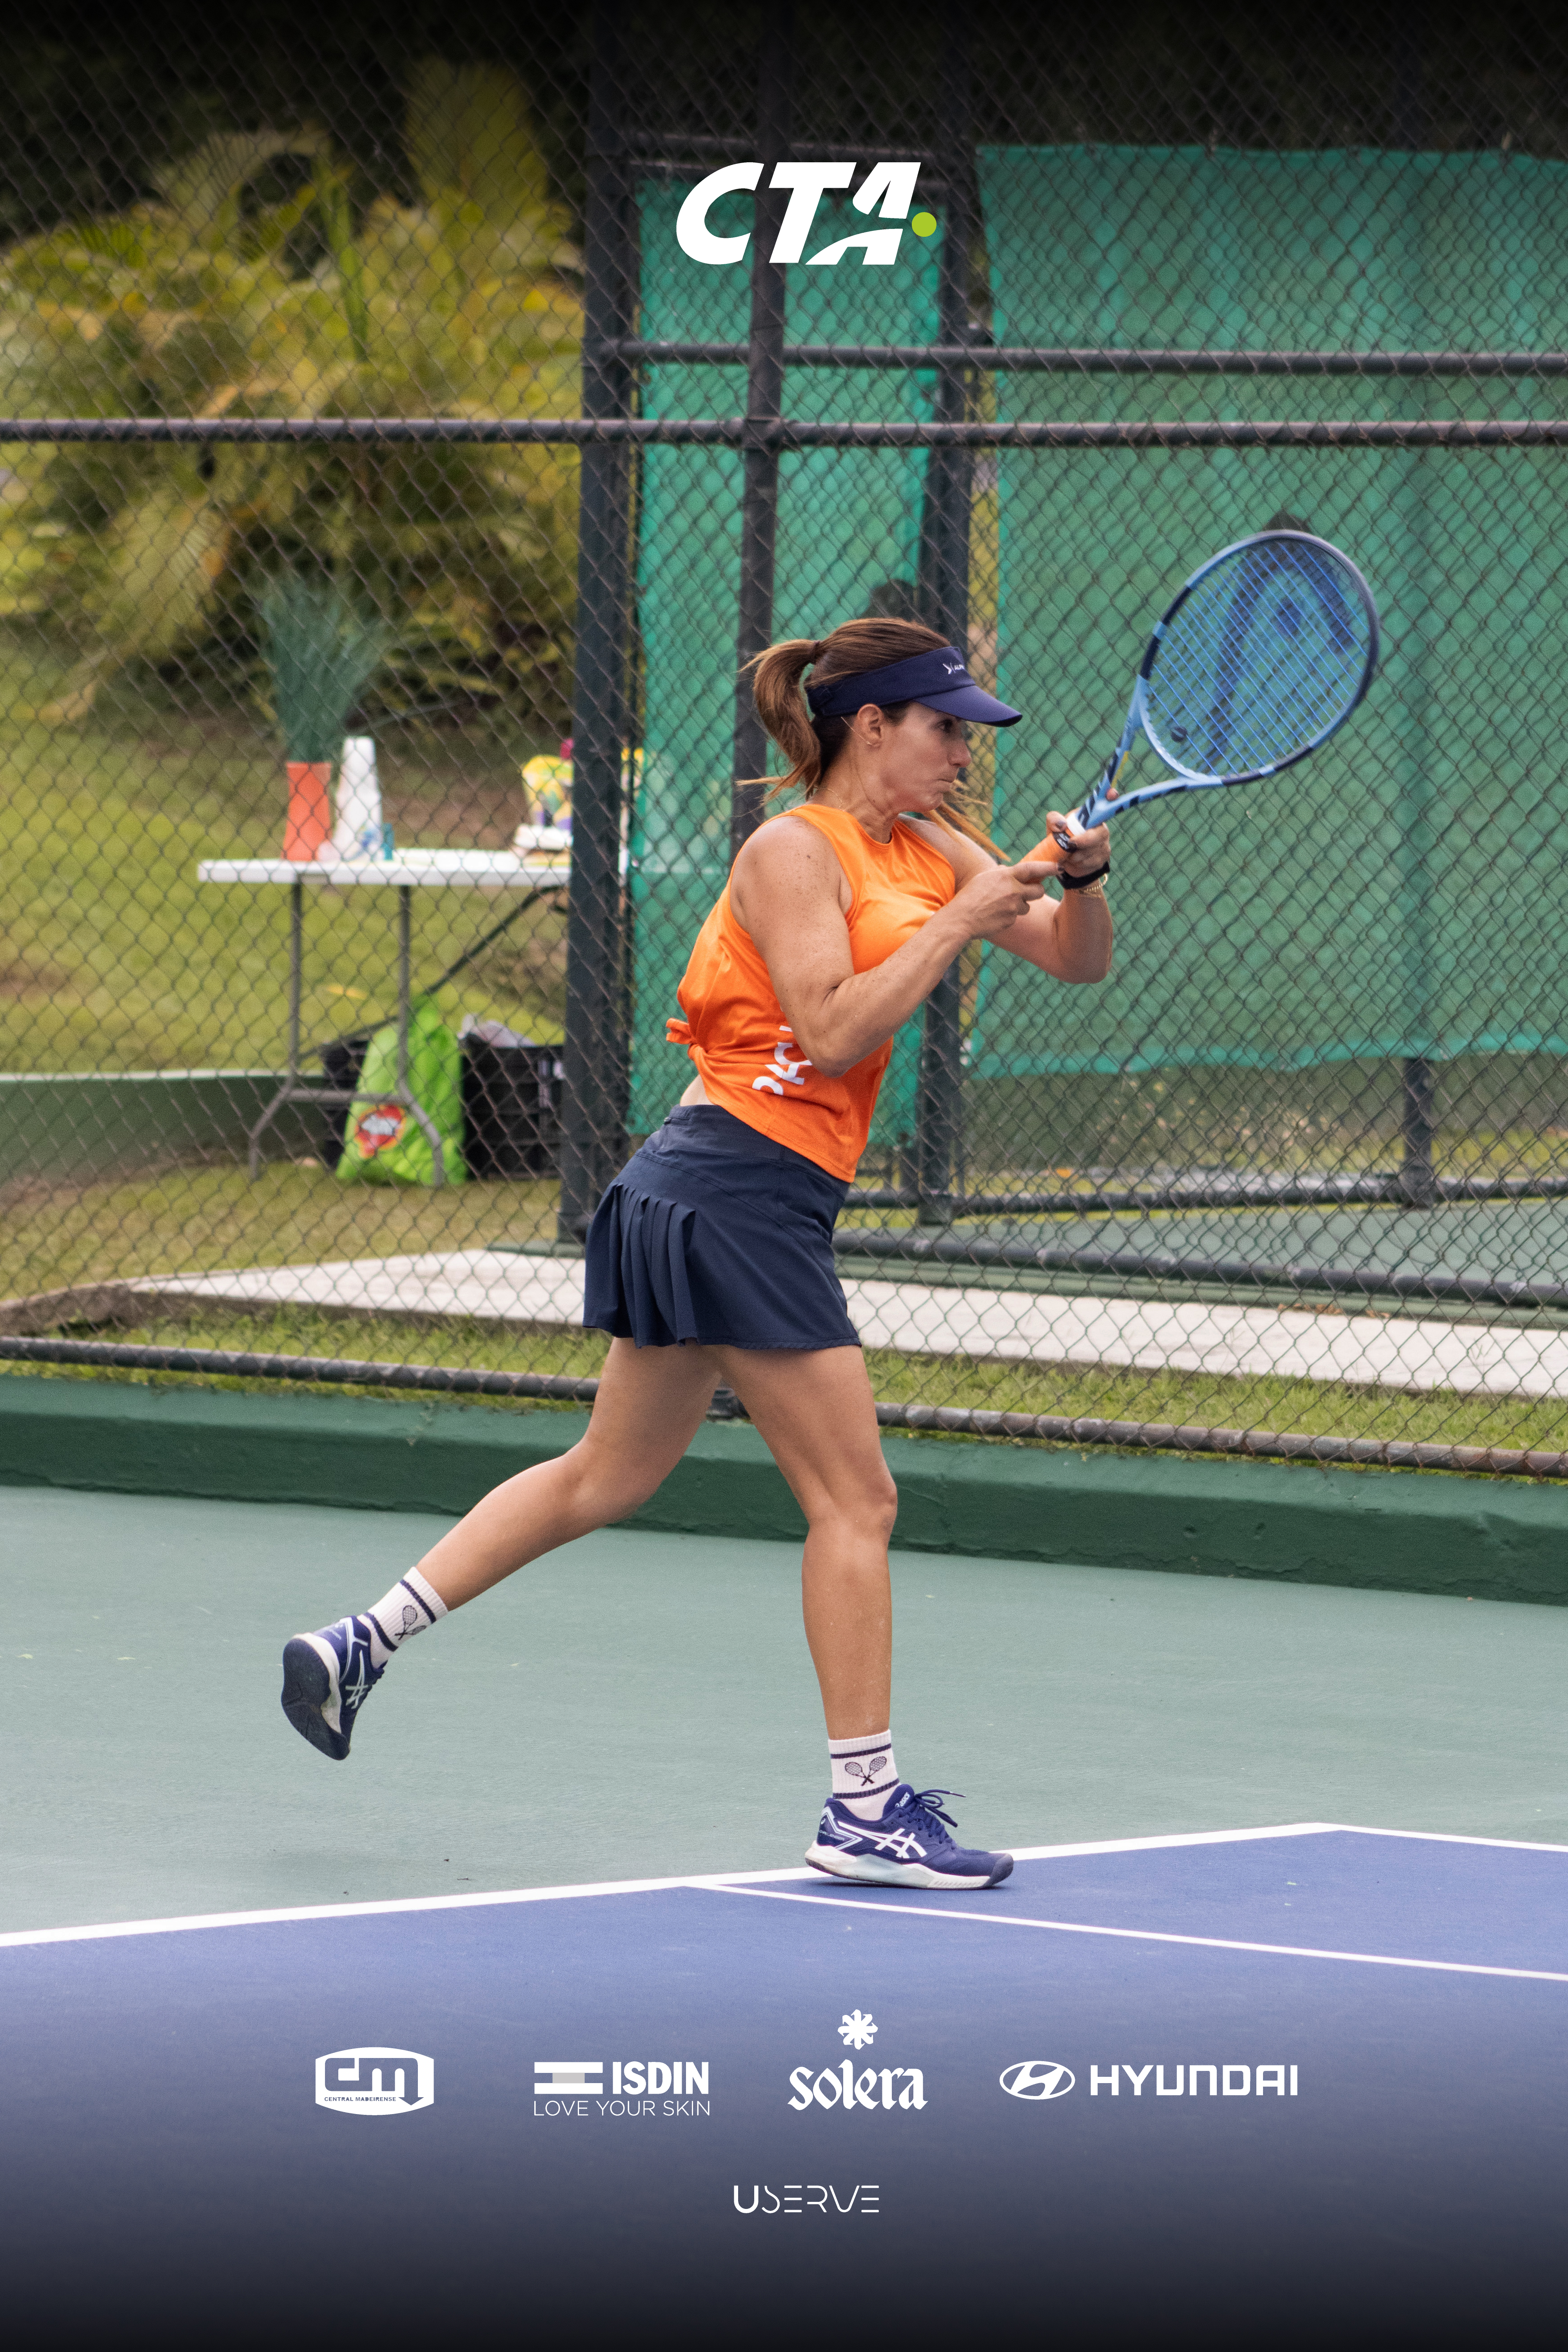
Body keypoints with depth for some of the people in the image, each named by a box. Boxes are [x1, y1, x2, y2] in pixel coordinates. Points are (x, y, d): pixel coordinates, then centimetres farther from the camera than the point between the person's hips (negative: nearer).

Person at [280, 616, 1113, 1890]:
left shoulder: (929, 851, 14)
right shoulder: (795, 850, -11)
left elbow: (1077, 959, 16)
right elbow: (833, 1030, -20)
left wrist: (1080, 877, -4)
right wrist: (956, 924, -16)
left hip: (721, 1201, 10)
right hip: (739, 1188, -10)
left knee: (610, 1475, 14)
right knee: (856, 1498, -6)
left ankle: (361, 1643, 16)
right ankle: (866, 1806, -2)